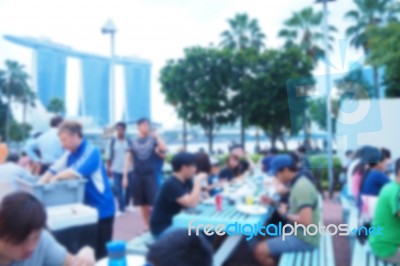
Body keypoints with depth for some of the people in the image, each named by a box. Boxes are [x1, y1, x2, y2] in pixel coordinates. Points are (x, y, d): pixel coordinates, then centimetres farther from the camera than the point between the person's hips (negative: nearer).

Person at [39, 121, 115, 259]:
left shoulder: (91, 152, -18)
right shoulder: (70, 154, 7)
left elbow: (76, 172, -29)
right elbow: (54, 169, 2)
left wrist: (56, 178, -15)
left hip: (101, 208, -8)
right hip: (85, 207, 8)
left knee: (100, 252, 3)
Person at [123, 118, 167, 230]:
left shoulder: (153, 140, 4)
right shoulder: (133, 142, 7)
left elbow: (164, 149, -12)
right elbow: (128, 160, 8)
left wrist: (156, 136, -10)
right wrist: (125, 176, 4)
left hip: (151, 175, -1)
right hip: (137, 176, 2)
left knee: (154, 203, -7)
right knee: (143, 204, 8)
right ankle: (146, 225, 21)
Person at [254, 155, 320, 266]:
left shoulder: (301, 187, -25)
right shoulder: (299, 183, 5)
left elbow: (305, 221, -32)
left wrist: (285, 214, -15)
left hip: (303, 239, -10)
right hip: (299, 234, 10)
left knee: (260, 250, -11)